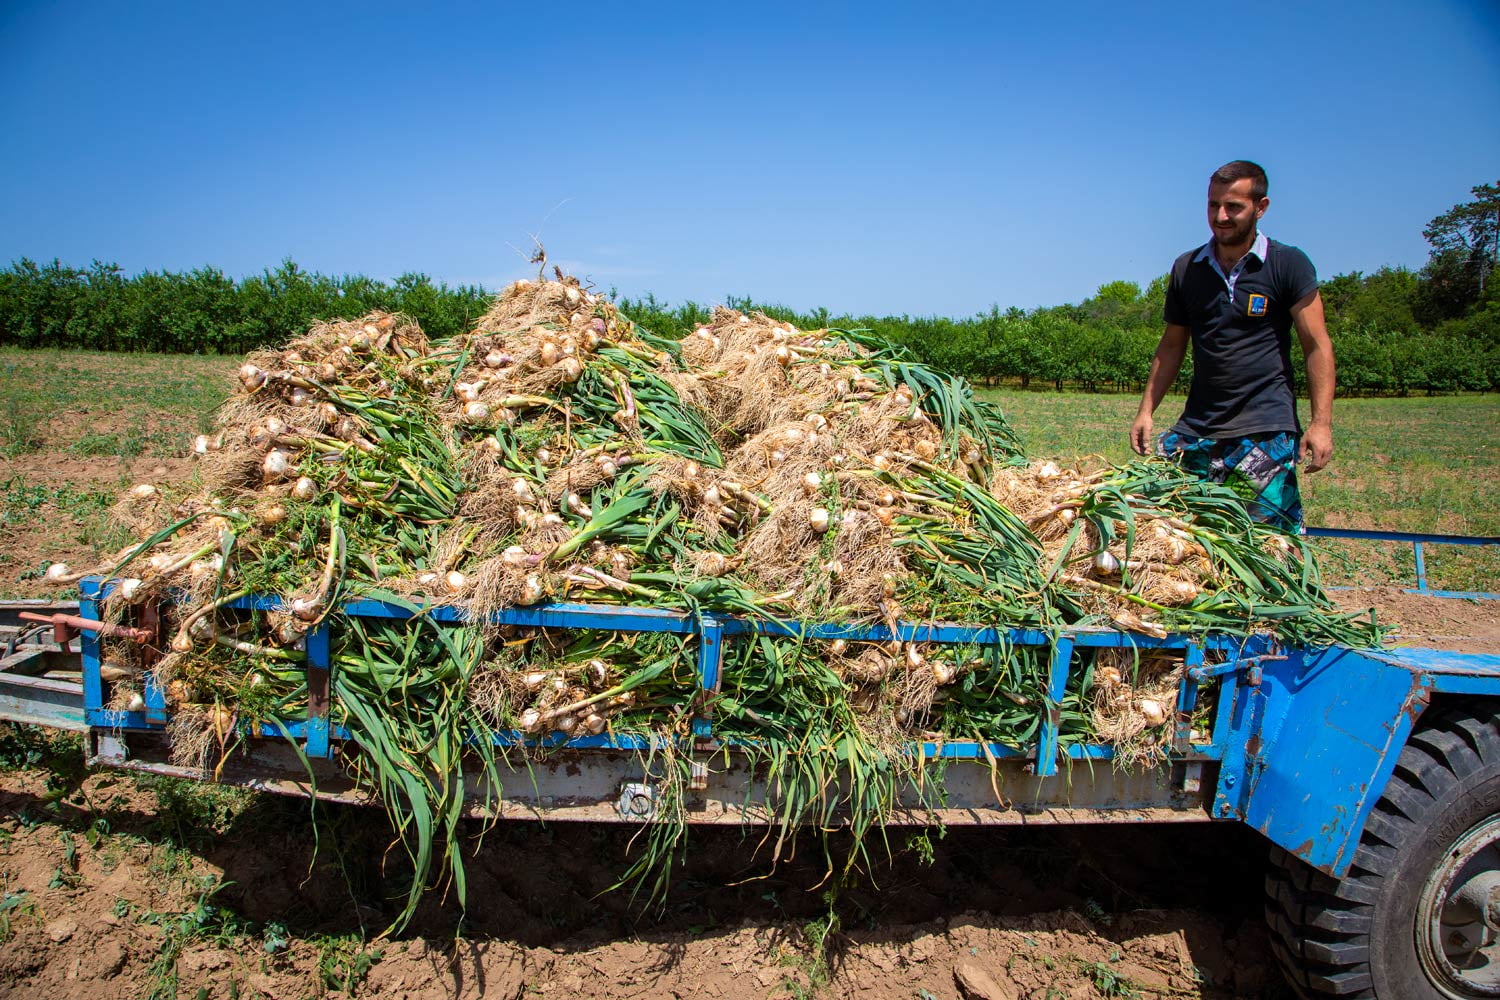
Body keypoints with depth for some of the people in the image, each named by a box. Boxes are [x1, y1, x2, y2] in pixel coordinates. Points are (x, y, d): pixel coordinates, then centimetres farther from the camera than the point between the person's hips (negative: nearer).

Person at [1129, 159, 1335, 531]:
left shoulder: (1289, 265, -1)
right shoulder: (1186, 268, 10)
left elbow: (1317, 345, -3)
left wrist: (1321, 422, -12)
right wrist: (1146, 410, 8)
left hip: (1268, 426, -4)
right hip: (1196, 425, 4)